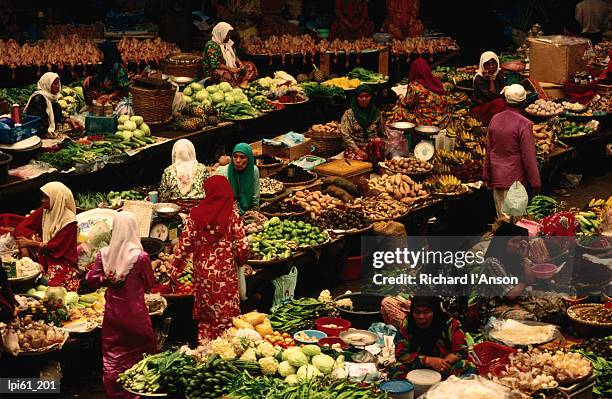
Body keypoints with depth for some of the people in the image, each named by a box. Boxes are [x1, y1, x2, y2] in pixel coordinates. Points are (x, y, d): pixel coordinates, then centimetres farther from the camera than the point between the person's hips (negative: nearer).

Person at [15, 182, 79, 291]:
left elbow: (56, 247, -20)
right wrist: (24, 248, -20)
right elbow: (21, 227, -5)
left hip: (62, 260, -6)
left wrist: (30, 243, -16)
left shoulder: (69, 220, -18)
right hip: (44, 256, 6)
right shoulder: (43, 211, -2)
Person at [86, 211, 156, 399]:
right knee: (139, 354, 13)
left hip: (112, 313, 3)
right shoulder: (141, 256, -18)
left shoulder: (104, 254, -10)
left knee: (113, 356, 14)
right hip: (135, 313, -3)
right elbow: (150, 285, -6)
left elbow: (92, 280, -2)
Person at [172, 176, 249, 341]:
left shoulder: (196, 214, -7)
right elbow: (242, 246, -13)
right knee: (226, 316, 10)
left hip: (202, 273, 2)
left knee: (205, 316, 17)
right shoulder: (232, 214, -11)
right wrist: (239, 259, 8)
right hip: (226, 274, -2)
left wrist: (175, 267, 5)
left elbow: (185, 244, -7)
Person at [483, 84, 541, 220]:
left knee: (501, 217, 14)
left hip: (496, 177, 6)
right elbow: (529, 156, -13)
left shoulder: (495, 119, 1)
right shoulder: (523, 124, -16)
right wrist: (535, 182, -5)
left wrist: (486, 175, 19)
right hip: (514, 178, -6)